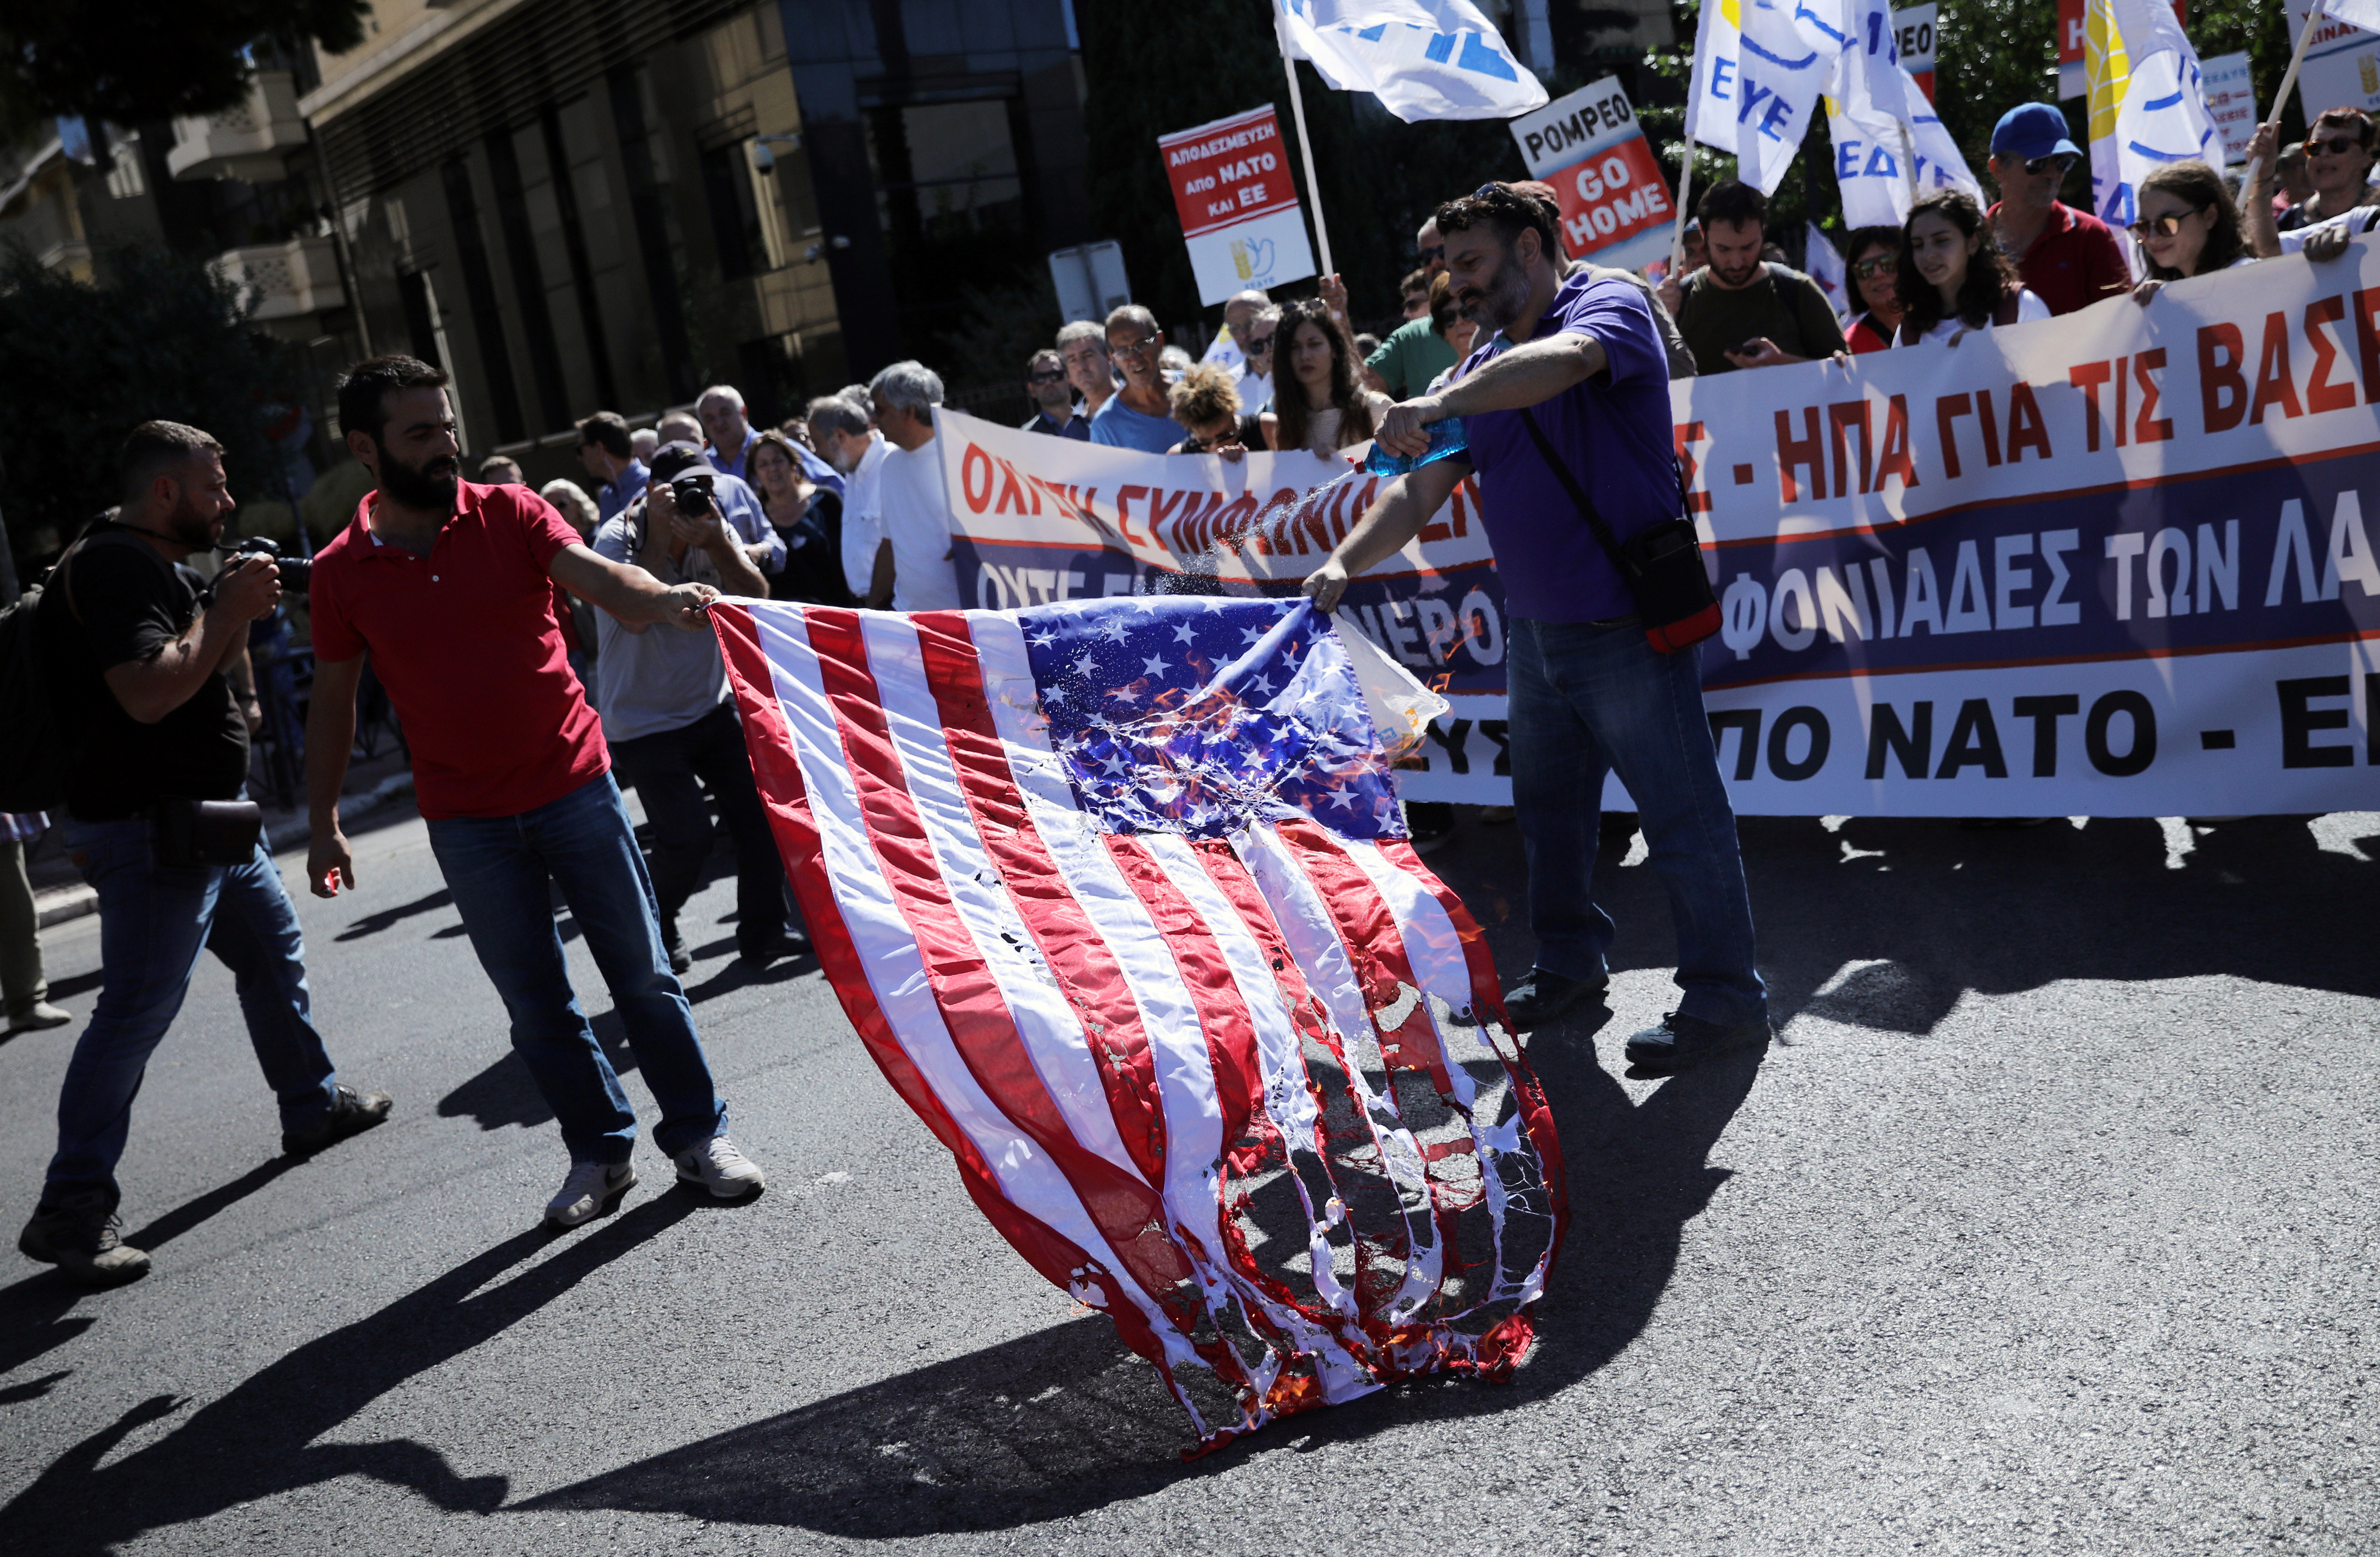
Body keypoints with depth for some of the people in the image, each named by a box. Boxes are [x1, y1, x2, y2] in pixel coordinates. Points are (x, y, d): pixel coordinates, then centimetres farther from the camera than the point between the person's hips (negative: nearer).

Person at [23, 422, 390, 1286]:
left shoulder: (160, 563, 16)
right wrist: (227, 609, -20)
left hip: (207, 817, 11)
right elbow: (148, 693, -29)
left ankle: (315, 1105, 37)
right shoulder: (114, 566, -17)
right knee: (137, 1010, -10)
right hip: (150, 828, -11)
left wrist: (238, 614, 7)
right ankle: (72, 1209, -6)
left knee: (274, 954, 21)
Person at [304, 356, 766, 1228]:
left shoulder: (508, 514, -3)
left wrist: (663, 600, -41)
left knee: (642, 973, 4)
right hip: (468, 823, 1)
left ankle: (698, 1135, 18)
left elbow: (593, 575, -19)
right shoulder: (341, 573, 0)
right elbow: (333, 701, 8)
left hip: (574, 786, -1)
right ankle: (600, 1152, 23)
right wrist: (323, 824, 6)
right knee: (536, 1007, 8)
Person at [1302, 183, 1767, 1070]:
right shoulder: (1485, 365, 13)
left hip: (1626, 626, -8)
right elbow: (1421, 491, 9)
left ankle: (1725, 996, 11)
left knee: (1683, 816, -1)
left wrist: (1440, 405, -43)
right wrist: (1344, 564, -6)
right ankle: (1570, 961, 36)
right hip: (1534, 630, 8)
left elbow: (1564, 359, -34)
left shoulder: (1608, 306, -9)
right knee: (1548, 808, 19)